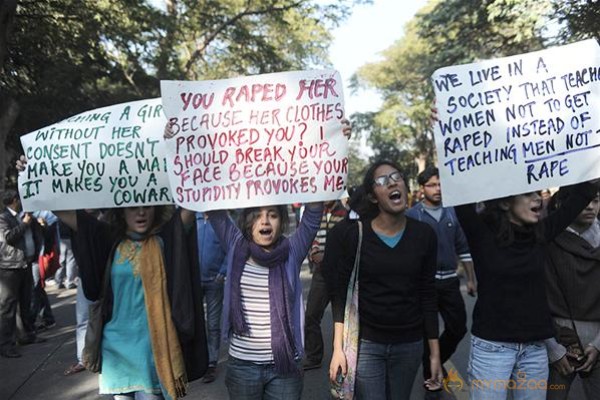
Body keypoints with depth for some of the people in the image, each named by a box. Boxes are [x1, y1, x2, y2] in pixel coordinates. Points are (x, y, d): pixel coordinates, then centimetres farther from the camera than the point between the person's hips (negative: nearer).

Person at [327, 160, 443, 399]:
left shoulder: (424, 235, -2)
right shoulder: (352, 233, -10)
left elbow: (427, 296, 2)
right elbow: (341, 294, -7)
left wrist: (435, 353, 3)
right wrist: (338, 348, -11)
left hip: (409, 344, 3)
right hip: (364, 342, -2)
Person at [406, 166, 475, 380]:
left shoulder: (452, 212, 5)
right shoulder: (412, 215, -8)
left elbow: (463, 247, 10)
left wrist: (471, 279, 9)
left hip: (450, 280, 4)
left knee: (458, 327, 9)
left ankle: (438, 362, 35)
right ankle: (430, 374, 28)